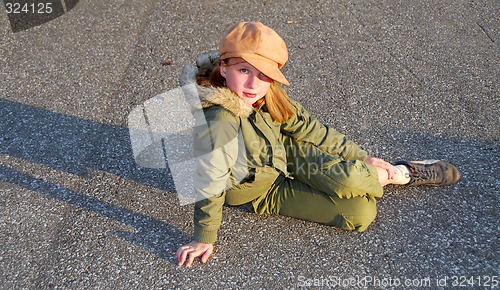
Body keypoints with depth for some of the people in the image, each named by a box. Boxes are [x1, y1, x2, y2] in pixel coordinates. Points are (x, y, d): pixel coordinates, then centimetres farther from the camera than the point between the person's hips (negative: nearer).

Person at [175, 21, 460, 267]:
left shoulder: (269, 95, -16)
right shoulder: (219, 120, -36)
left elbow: (308, 128, -5)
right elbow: (210, 183, -27)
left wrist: (362, 157, -2)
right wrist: (204, 239, -17)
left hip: (287, 154, 4)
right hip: (265, 193, -4)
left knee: (349, 178, -24)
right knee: (360, 214, -15)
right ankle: (400, 175, 14)